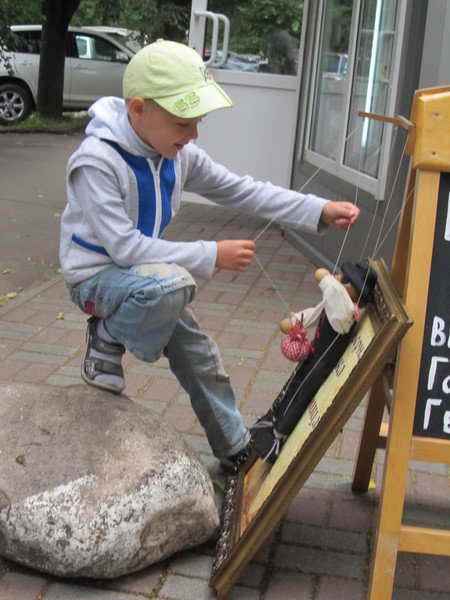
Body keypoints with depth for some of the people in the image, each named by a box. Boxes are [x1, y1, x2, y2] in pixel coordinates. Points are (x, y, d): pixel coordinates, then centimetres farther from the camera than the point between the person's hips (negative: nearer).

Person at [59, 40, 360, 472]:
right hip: (96, 276, -7)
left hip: (144, 274, 7)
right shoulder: (96, 161, -27)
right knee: (172, 284, -37)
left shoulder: (178, 155, -4)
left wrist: (319, 211, -6)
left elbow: (239, 190, 2)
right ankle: (107, 339, -9)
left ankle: (237, 451, 30)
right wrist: (211, 256, -28)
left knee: (201, 359, 9)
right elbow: (124, 246, -29)